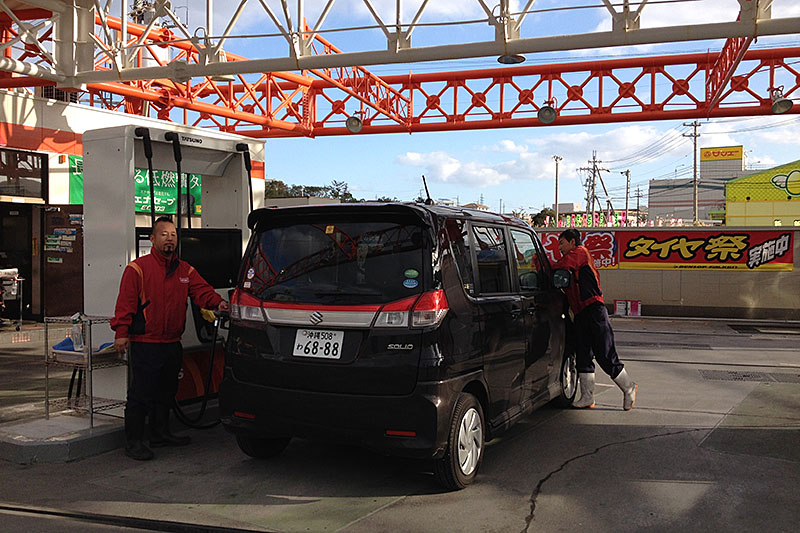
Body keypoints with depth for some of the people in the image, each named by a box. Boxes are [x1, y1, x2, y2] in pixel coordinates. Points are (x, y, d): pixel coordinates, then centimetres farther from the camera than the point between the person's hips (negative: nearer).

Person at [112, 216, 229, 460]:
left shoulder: (185, 270, 12)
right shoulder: (138, 268, -6)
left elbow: (202, 291, 4)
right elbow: (126, 302, -10)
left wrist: (218, 302, -17)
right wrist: (121, 332, -17)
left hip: (172, 344, 7)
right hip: (144, 344, -6)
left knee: (166, 392, 17)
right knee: (141, 394, -4)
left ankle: (161, 433, 31)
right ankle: (133, 441, 6)